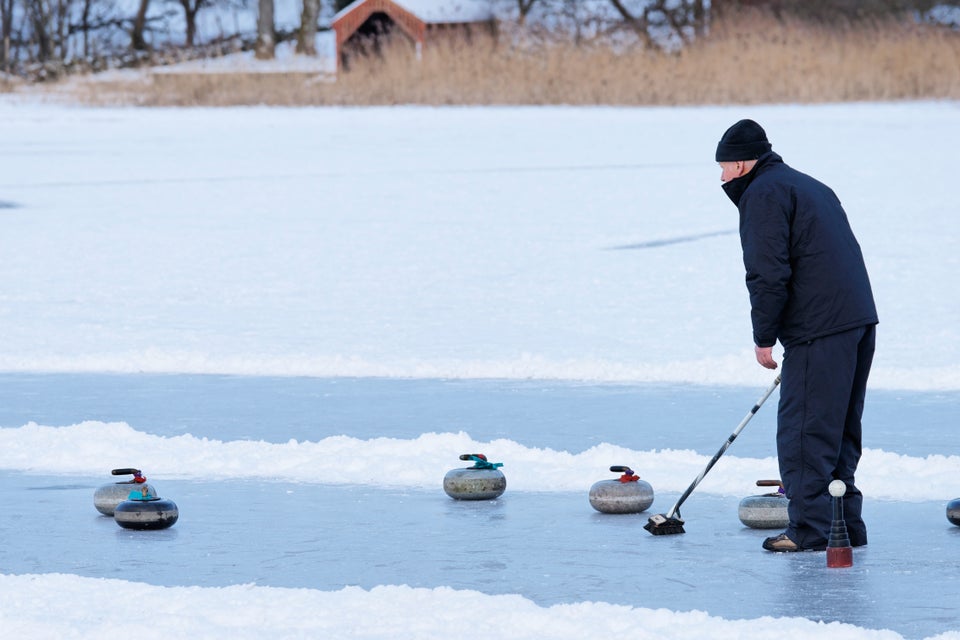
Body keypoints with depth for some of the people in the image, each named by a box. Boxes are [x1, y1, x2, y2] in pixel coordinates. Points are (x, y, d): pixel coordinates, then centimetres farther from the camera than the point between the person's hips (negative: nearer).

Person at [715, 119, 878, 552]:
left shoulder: (764, 194, -6)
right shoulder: (809, 187, 24)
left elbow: (769, 275, -15)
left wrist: (764, 337, -7)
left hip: (819, 330, -10)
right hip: (860, 320, 10)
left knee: (803, 430, -6)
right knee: (840, 430, 15)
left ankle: (810, 529, -7)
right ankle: (845, 524, 18)